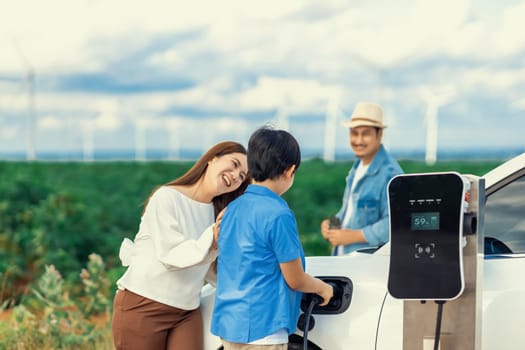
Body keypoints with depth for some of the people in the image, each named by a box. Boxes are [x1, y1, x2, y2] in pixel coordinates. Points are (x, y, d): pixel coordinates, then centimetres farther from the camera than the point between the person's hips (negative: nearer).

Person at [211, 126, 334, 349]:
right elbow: (295, 280, -10)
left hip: (228, 323, 8)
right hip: (261, 329, -8)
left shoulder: (233, 208, 8)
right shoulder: (278, 214, -16)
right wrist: (323, 288, 12)